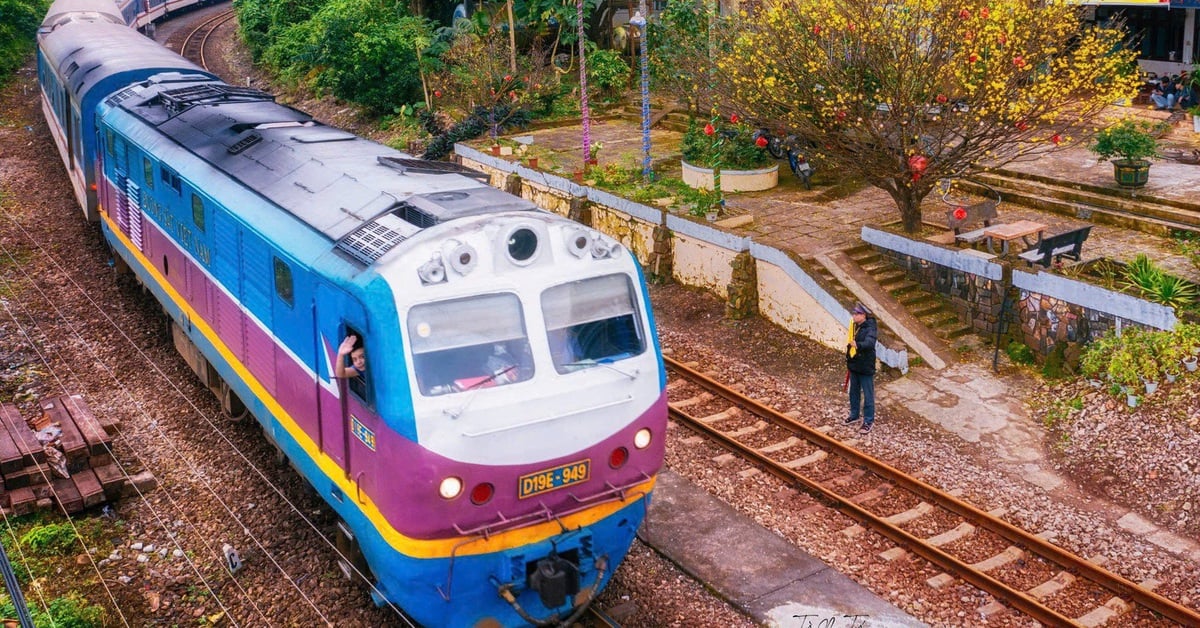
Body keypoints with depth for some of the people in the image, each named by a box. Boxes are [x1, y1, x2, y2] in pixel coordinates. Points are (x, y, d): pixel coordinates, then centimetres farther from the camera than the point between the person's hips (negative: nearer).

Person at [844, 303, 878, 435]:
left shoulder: (870, 328, -19)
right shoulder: (854, 326, 6)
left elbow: (869, 342, -37)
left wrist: (858, 345, -55)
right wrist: (848, 361, 20)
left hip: (866, 368, -8)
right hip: (854, 366, 8)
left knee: (868, 394, 1)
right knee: (854, 392, 19)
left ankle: (868, 421, 9)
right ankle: (855, 415, 34)